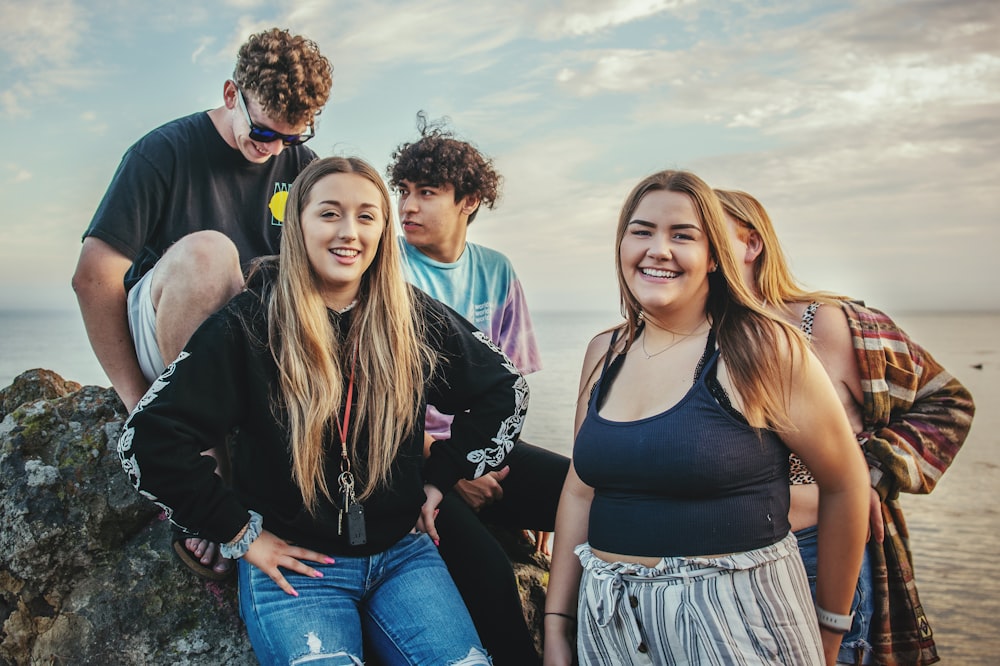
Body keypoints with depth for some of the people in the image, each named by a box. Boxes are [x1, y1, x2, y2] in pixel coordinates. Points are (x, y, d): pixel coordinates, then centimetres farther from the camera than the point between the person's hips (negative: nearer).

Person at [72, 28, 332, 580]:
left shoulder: (301, 168, 6)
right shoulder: (167, 151, -7)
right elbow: (93, 277, -12)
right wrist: (138, 402, -19)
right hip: (155, 341, -4)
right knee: (207, 251, -34)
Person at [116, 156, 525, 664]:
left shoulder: (413, 318, 0)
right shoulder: (250, 323, -9)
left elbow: (505, 390, 11)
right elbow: (148, 438, -11)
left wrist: (439, 477, 5)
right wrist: (239, 531, -9)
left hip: (402, 553, 3)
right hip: (294, 563, -2)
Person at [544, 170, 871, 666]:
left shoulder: (762, 348, -13)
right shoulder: (603, 353, 4)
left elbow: (845, 485, -6)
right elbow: (580, 491, 8)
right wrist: (556, 626, 6)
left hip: (737, 624, -5)